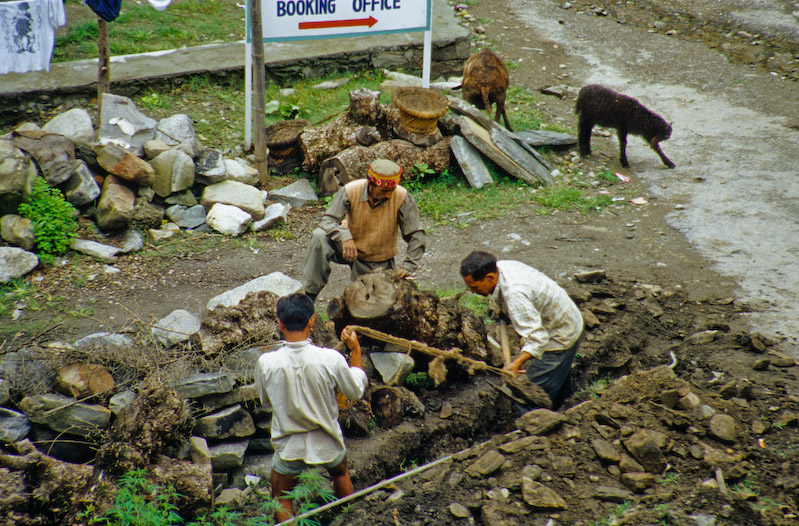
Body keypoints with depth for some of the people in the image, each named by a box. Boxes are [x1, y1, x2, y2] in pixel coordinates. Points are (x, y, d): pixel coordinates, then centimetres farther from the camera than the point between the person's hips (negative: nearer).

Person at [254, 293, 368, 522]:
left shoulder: (266, 363, -22)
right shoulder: (331, 359, -23)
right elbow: (356, 391, -5)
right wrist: (356, 350, 4)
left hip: (290, 450, -1)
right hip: (328, 446, 2)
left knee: (281, 501, 24)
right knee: (341, 473, 35)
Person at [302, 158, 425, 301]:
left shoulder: (402, 198, -23)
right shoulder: (351, 191, -22)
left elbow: (416, 235, -16)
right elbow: (328, 220, -19)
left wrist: (407, 267, -22)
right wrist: (345, 236, -39)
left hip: (378, 261, 0)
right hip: (351, 246, 0)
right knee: (320, 237, -29)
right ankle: (309, 295, -20)